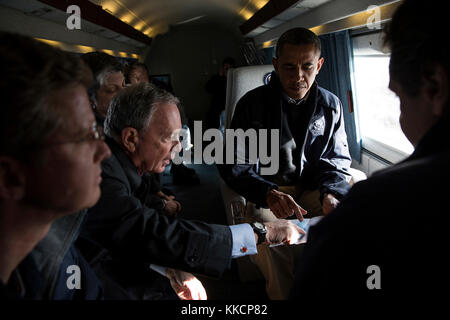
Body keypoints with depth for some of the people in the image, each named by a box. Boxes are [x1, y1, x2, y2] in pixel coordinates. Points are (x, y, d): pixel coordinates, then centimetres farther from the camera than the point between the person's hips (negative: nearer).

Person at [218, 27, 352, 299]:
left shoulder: (331, 105, 3)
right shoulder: (253, 104, -5)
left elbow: (337, 159, 10)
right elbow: (233, 164, -9)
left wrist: (331, 193, -14)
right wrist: (269, 193, -27)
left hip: (313, 187, 3)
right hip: (269, 190, -2)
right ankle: (282, 296, -6)